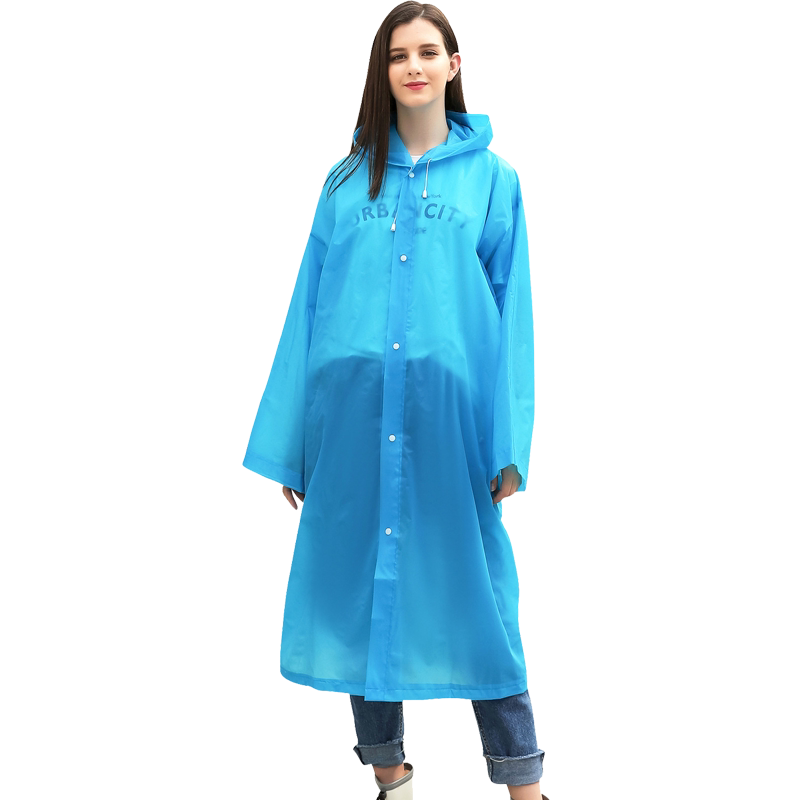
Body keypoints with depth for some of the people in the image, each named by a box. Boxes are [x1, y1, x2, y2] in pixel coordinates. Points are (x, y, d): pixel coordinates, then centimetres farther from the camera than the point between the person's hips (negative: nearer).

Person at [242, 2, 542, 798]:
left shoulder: (491, 178, 8)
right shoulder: (349, 179, 12)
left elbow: (514, 312, 3)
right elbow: (309, 306, 9)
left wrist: (510, 446, -7)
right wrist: (288, 444, 2)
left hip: (450, 406, -2)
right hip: (353, 411, 2)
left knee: (472, 587, -1)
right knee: (362, 584, 7)